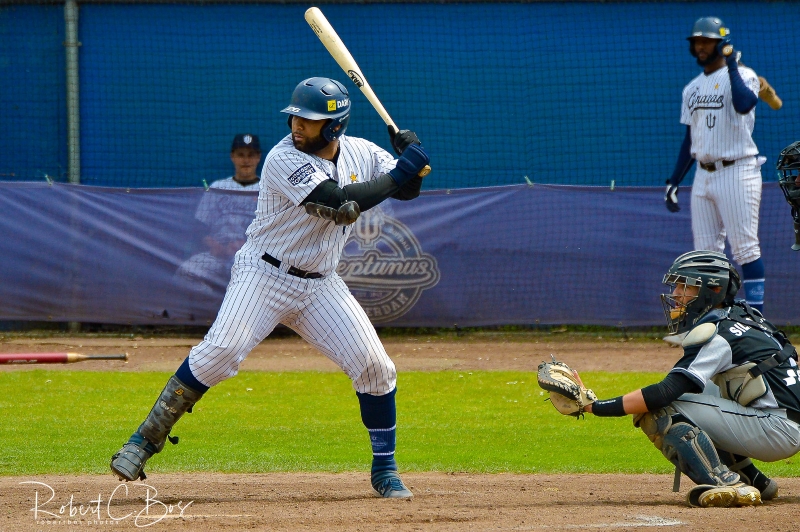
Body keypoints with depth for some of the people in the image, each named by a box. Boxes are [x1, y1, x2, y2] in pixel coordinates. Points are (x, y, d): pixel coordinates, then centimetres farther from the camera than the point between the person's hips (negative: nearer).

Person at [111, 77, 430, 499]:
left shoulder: (361, 153, 2)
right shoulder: (285, 160, -19)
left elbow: (407, 190, 10)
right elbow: (341, 204, -28)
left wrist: (409, 158, -12)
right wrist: (403, 169, -24)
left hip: (320, 286, 6)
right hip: (264, 275, -5)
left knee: (375, 368, -3)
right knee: (217, 354, -23)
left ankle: (384, 470, 13)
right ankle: (146, 440, -14)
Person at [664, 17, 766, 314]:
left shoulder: (741, 76, -4)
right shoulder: (692, 88, 17)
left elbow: (744, 104, -27)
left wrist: (731, 66, -17)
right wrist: (674, 181, 17)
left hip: (736, 173, -7)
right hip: (703, 175, 7)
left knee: (745, 247, -9)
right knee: (706, 252, 5)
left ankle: (756, 315, -9)